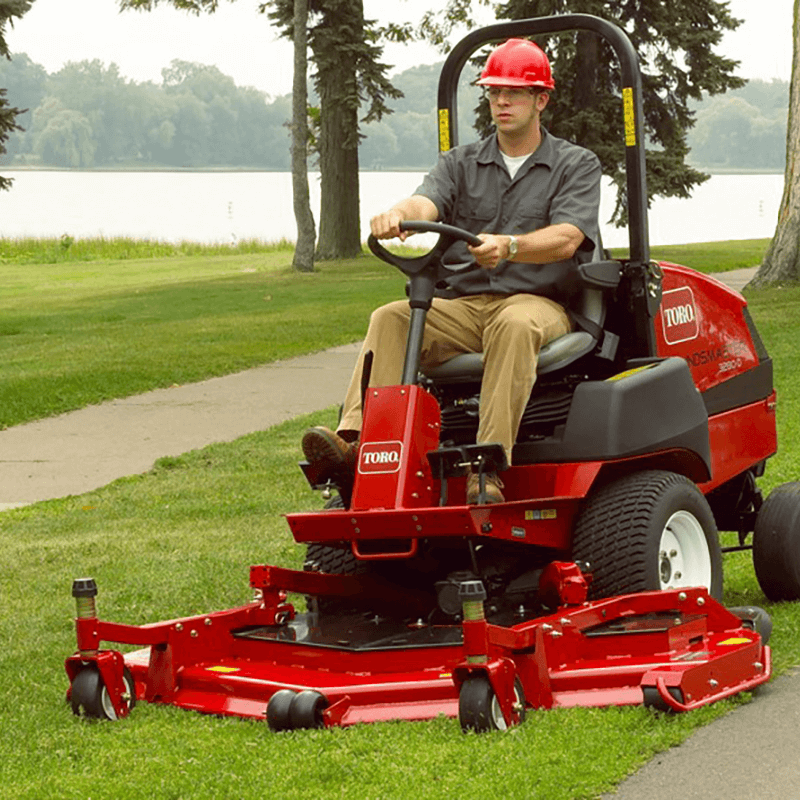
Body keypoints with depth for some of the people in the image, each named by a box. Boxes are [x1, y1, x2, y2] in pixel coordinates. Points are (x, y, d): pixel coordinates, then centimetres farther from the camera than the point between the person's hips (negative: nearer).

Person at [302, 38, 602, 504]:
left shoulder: (577, 165, 7)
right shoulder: (462, 163, 17)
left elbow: (566, 239, -11)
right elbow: (427, 204, -4)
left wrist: (509, 247, -32)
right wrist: (400, 215, -31)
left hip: (540, 302, -4)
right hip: (465, 304, 4)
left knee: (515, 325, -38)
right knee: (392, 318, -23)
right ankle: (356, 441, -39)